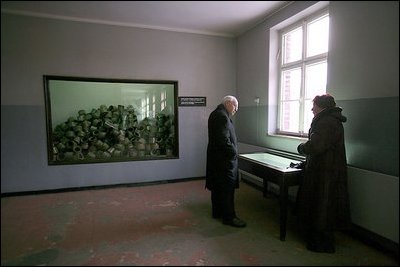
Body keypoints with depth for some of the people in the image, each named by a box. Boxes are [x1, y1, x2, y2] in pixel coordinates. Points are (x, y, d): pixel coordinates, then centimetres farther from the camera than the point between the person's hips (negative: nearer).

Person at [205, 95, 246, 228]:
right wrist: (234, 152, -12)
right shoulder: (222, 116, -20)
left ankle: (217, 212, 28)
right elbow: (224, 140, -26)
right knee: (227, 188, -2)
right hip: (224, 159, -11)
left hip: (216, 157, 11)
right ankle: (229, 217, 7)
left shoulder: (215, 114, 14)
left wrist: (232, 150, 12)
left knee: (217, 186, 16)